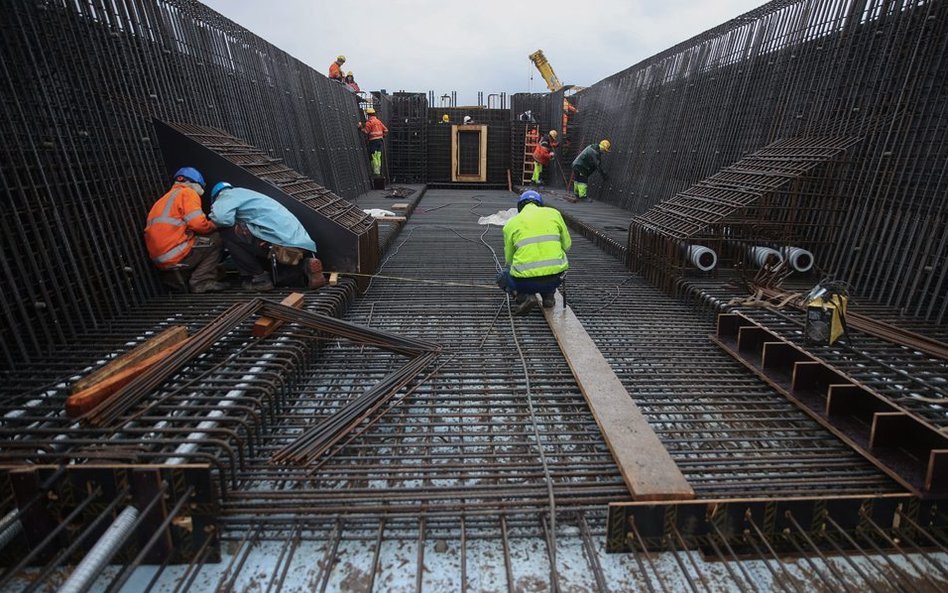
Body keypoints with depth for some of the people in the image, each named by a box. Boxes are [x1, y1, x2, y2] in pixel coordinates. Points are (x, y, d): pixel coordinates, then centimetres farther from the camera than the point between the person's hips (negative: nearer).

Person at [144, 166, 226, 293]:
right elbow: (197, 223, -14)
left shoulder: (165, 198, 27)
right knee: (215, 239, 5)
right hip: (175, 255, -9)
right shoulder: (187, 192, -1)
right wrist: (213, 227, 4)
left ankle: (174, 276, 9)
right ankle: (202, 282, -6)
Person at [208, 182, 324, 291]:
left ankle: (258, 278, 3)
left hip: (283, 245, -9)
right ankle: (304, 267, 6)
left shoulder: (229, 194, 8)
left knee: (227, 231, 1)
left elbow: (221, 217, -11)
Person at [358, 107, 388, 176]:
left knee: (374, 157, -6)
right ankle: (378, 172, 12)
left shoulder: (369, 122, -8)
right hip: (380, 140, 7)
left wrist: (360, 126, -1)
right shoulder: (379, 121, 15)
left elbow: (366, 132, -13)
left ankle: (375, 172, -9)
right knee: (378, 157, 9)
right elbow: (386, 130, 14)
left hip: (373, 141, -7)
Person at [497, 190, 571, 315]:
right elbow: (566, 245, 17)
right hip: (555, 279, 3)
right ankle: (548, 295, 18)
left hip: (526, 281, -2)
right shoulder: (554, 213, 11)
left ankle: (524, 297, 2)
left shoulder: (511, 223, 9)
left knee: (502, 277, 29)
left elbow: (509, 260, 17)